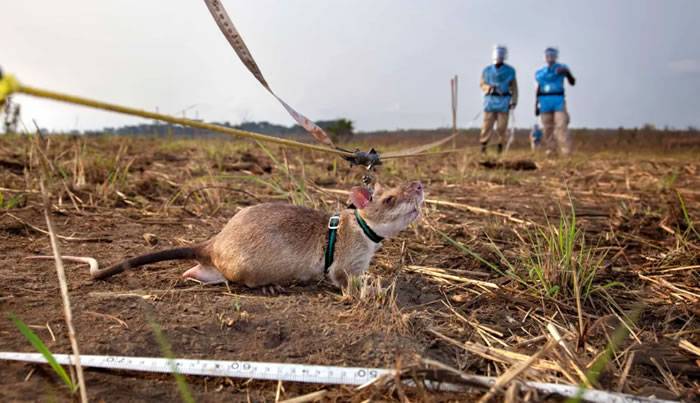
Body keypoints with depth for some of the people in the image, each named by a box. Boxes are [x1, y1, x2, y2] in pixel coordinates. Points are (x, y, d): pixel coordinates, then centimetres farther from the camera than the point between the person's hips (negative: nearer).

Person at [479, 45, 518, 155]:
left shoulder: (510, 71, 6)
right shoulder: (487, 70, 9)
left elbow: (514, 87, 5)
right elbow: (482, 84, 10)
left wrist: (514, 101, -5)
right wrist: (489, 88, -11)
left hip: (504, 101, -1)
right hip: (490, 100, 1)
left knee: (502, 126, -2)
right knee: (487, 124, -6)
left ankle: (500, 144, 11)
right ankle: (483, 144, 0)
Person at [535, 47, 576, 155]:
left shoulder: (561, 68, 6)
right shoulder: (540, 72, 13)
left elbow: (572, 82, 0)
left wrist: (567, 72, -18)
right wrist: (536, 105, 15)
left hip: (558, 100, -3)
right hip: (544, 101, 3)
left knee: (561, 126, -11)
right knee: (547, 127, 5)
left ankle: (566, 152, -12)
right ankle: (551, 150, 13)